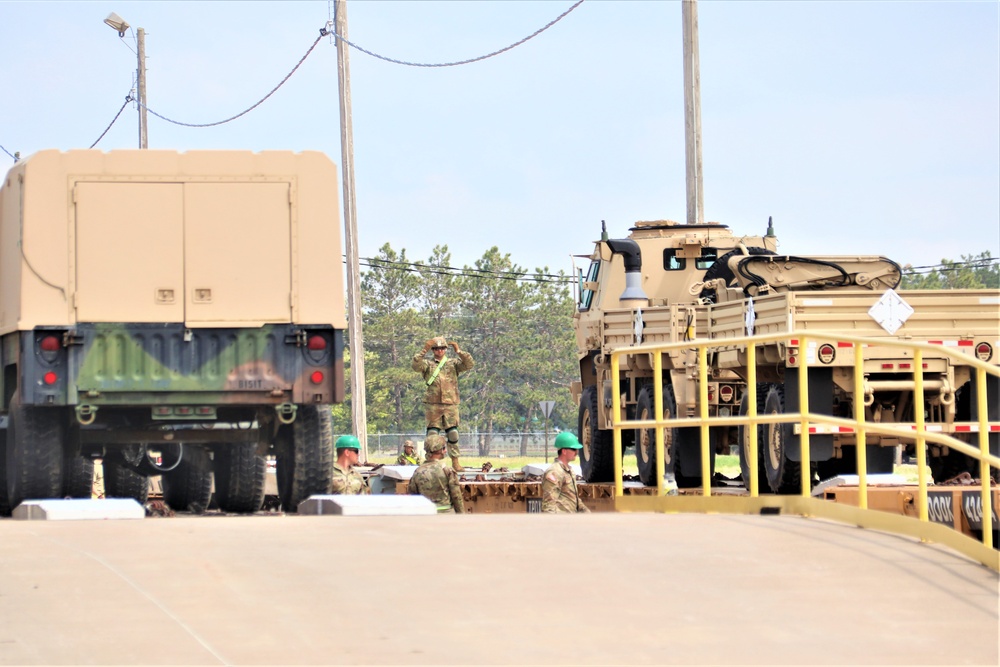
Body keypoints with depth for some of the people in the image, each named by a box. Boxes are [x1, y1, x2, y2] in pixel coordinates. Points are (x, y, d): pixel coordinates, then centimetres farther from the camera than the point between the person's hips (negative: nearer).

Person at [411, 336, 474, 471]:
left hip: (450, 405, 1)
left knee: (453, 433, 0)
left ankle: (455, 462, 5)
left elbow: (469, 364, -2)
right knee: (432, 434, -1)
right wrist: (424, 351, -16)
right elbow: (416, 366, -11)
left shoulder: (453, 364, 12)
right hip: (433, 405, -1)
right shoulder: (428, 364, 9)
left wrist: (458, 352, -10)